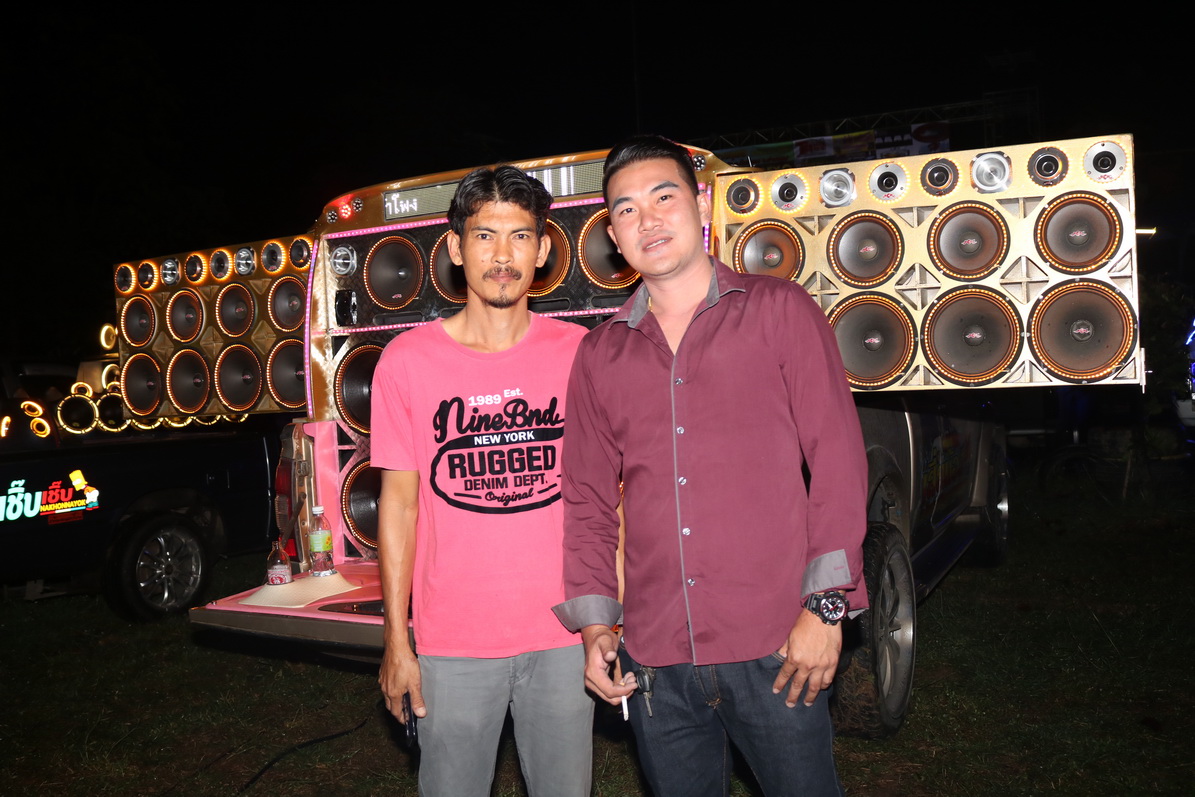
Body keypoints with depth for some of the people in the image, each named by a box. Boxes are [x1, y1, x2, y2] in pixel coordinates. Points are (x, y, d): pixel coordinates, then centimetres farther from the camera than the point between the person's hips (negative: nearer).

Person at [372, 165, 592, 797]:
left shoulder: (578, 353, -1)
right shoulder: (407, 361, -4)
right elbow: (399, 500, 0)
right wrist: (396, 640, 0)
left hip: (562, 635, 1)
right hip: (452, 644, -1)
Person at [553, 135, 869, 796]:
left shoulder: (778, 311, 1)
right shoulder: (599, 354, 9)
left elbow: (837, 461, -3)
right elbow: (587, 501, 11)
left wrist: (826, 606, -9)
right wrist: (594, 622, 3)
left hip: (774, 649, -3)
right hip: (654, 659, 3)